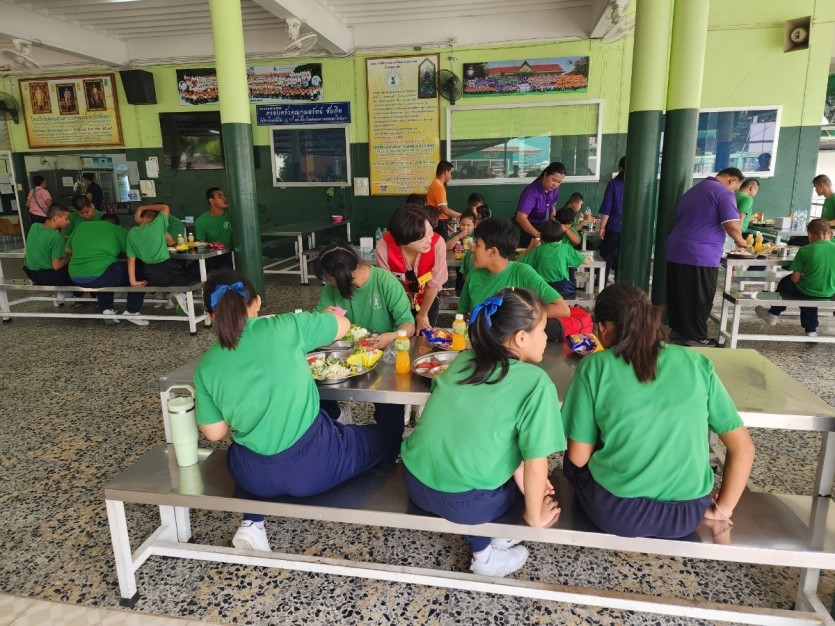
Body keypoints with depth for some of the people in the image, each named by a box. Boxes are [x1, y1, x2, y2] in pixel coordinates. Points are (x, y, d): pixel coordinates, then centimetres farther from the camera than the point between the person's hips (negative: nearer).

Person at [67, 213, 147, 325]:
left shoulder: (81, 226, 19)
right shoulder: (117, 230, 4)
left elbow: (67, 249, 26)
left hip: (76, 278, 6)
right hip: (98, 276, -6)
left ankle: (106, 309, 29)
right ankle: (132, 312, 9)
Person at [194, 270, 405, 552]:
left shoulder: (205, 366, -3)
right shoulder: (285, 327, -12)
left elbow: (214, 432, 3)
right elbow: (343, 325, 4)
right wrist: (327, 315, 26)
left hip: (252, 476, 2)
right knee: (388, 433, 24)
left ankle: (252, 523, 23)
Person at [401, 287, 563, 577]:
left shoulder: (463, 360, 4)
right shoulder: (536, 383, -14)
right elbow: (535, 463, -11)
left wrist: (524, 478, 17)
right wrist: (535, 516, 6)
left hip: (415, 481, 5)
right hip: (462, 501, -5)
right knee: (518, 476, 25)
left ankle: (488, 533, 31)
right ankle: (485, 555, 28)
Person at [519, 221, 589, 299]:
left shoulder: (538, 249, 2)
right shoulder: (566, 248, 0)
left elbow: (520, 261, 12)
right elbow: (587, 261, 9)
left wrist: (532, 246, 24)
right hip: (564, 290, 0)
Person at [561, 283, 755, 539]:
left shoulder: (595, 366, -8)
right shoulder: (697, 363, 0)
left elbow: (579, 458, -4)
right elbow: (743, 448, 1)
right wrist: (722, 509, 11)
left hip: (616, 511, -3)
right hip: (688, 513, 4)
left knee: (572, 461, 29)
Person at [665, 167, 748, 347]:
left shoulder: (693, 190, 22)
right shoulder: (723, 193, -6)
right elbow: (732, 226, -15)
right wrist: (739, 240, 6)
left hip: (676, 251, 8)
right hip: (700, 255, -8)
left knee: (679, 295, 14)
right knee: (699, 299, 1)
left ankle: (678, 330, 22)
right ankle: (695, 337, 7)